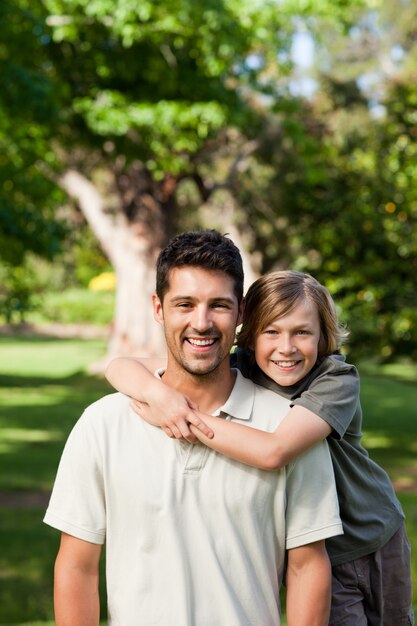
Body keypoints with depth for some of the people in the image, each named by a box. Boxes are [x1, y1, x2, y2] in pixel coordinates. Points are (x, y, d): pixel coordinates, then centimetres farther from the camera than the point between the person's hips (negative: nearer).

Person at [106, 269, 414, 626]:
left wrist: (193, 420, -40)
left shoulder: (337, 379, -23)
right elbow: (120, 367, -21)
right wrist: (157, 392, -42)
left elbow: (274, 451, -41)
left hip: (379, 539, 0)